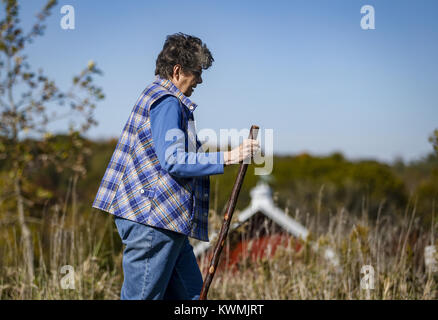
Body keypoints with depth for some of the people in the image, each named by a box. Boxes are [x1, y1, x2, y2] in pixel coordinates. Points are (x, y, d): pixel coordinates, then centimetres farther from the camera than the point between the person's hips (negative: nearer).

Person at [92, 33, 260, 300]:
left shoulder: (156, 96, 20)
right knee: (143, 295, -5)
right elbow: (173, 162, -21)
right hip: (152, 219, -11)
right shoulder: (167, 102, -13)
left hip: (161, 218, 11)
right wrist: (229, 157, -19)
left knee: (189, 291, 13)